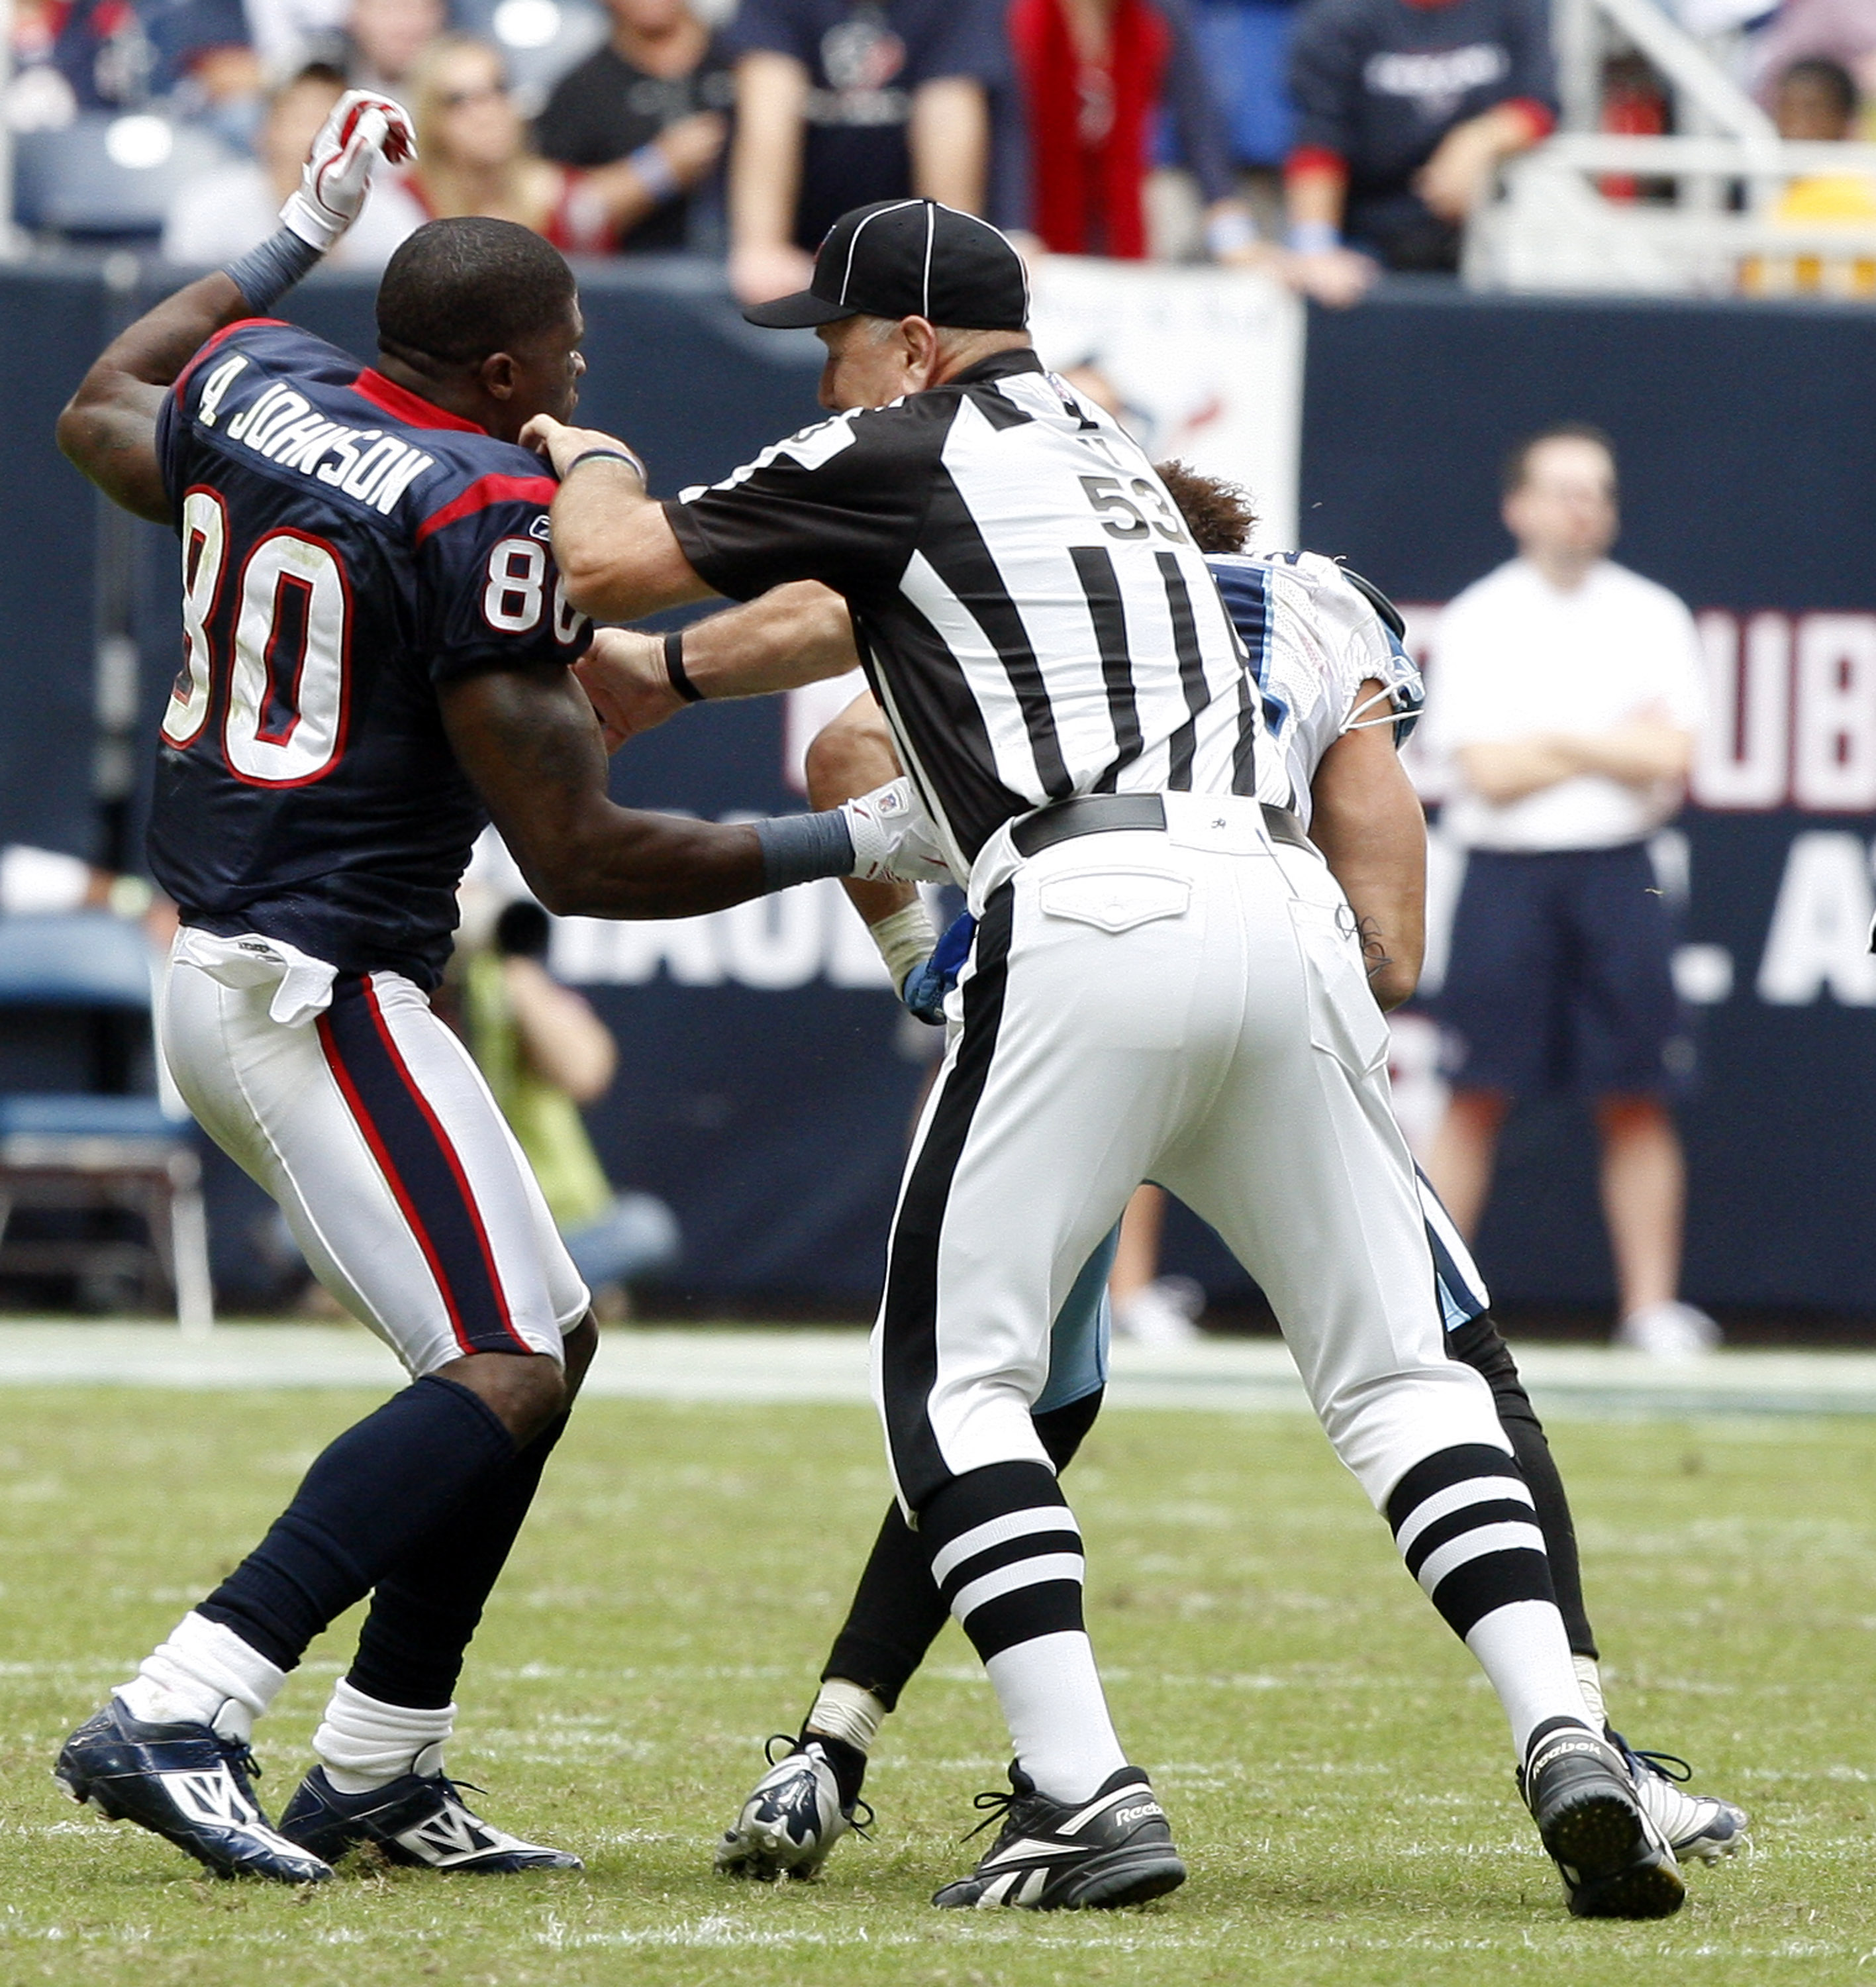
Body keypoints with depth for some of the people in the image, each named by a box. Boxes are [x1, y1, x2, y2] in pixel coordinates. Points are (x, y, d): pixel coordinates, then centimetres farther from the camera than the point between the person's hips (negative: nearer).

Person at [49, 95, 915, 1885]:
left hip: (211, 977, 10)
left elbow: (101, 416, 33)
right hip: (323, 988, -10)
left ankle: (375, 1772, 16)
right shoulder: (491, 519, -17)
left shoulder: (253, 385, 6)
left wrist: (294, 240, 40)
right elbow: (578, 858, -17)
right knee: (499, 1376, -15)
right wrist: (854, 843, -9)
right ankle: (175, 1719, -26)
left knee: (544, 1339, 17)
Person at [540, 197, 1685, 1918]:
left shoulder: (913, 450, 9)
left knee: (955, 1371, 1)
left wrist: (582, 455, 33)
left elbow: (610, 563, 11)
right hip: (1287, 910, 7)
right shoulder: (1106, 457, 32)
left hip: (1101, 915, -7)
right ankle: (1566, 1742, -10)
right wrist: (673, 680, 58)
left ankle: (1084, 1797, -12)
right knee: (1393, 1371, 9)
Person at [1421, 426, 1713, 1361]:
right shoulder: (1476, 621, 3)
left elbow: (1669, 758, -3)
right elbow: (1488, 772, -7)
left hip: (1618, 873, 2)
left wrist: (1554, 740, -7)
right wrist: (1616, 743, -3)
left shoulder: (1651, 616, 8)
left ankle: (1652, 1304, 3)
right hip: (1505, 872, -2)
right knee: (1477, 1097, -4)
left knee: (1636, 1100, 0)